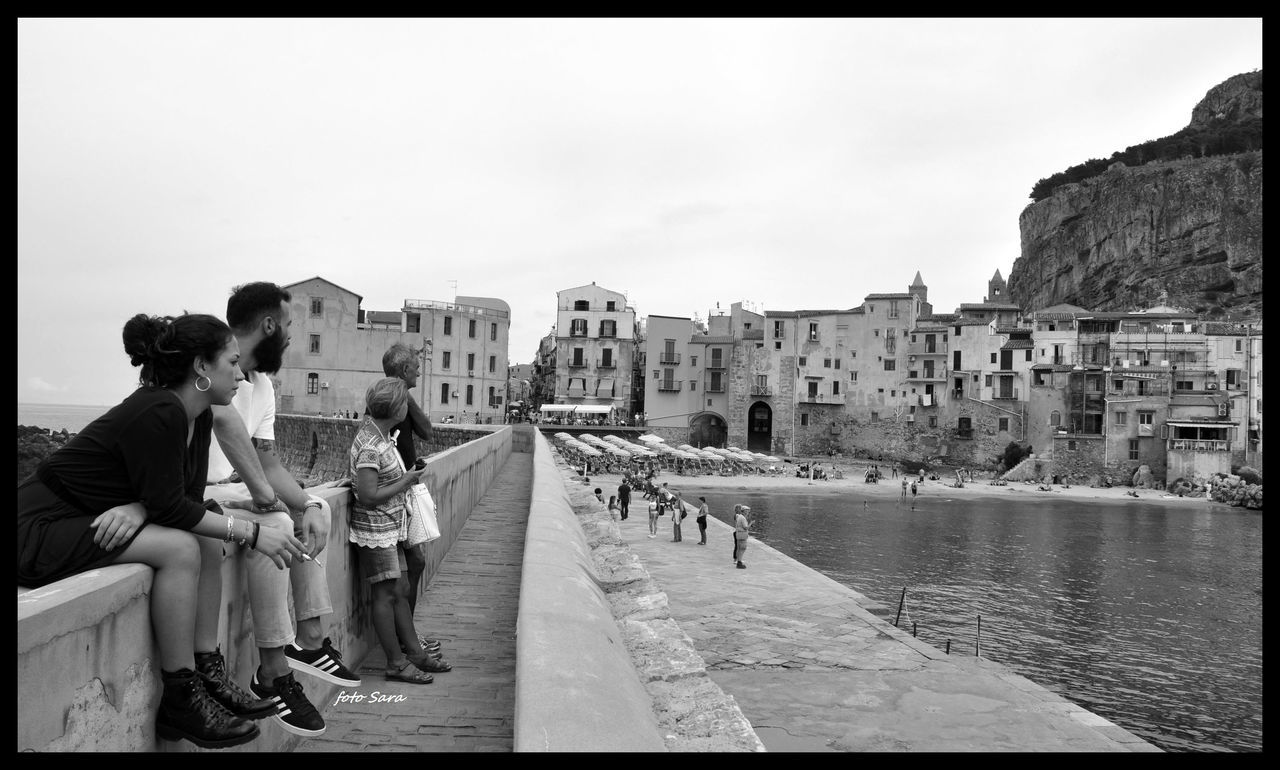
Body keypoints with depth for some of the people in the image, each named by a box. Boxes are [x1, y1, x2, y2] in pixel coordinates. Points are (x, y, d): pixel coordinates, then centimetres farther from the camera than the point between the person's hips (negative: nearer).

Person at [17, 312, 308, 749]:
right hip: (40, 529, -9)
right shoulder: (156, 413, -26)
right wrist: (251, 533, -25)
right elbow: (170, 507, -25)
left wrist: (137, 508, -19)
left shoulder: (199, 417, 2)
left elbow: (189, 496, 1)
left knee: (206, 539, -3)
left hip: (89, 521, 9)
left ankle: (208, 673, -2)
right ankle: (180, 704, -16)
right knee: (179, 548, -25)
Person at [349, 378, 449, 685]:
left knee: (397, 592, 14)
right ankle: (397, 663, 9)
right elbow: (369, 497, -24)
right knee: (385, 594, -1)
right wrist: (406, 482, -15)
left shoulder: (375, 432, 7)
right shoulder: (371, 447, -22)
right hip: (375, 529, -9)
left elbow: (350, 465, 19)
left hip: (389, 526, 9)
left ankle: (414, 651, 22)